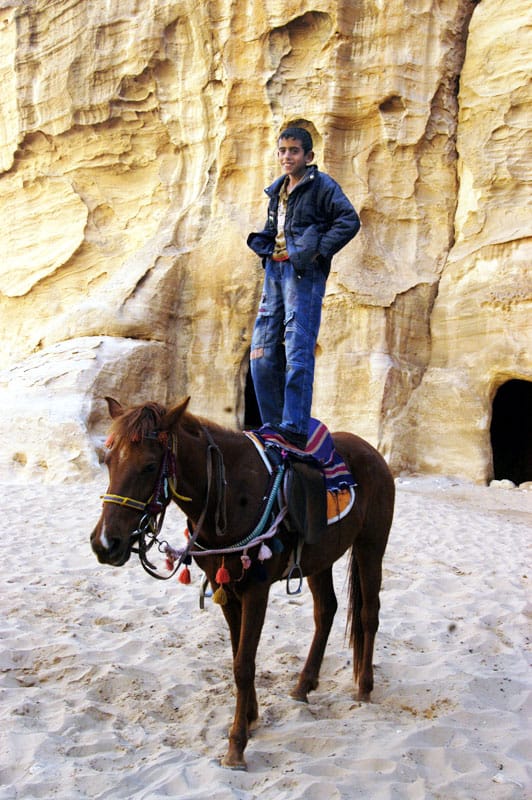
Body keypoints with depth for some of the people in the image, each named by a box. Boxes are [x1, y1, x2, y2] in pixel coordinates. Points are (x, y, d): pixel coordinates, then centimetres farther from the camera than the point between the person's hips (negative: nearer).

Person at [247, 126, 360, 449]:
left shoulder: (321, 185, 0)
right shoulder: (277, 190, 22)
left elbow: (349, 220, -10)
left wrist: (318, 251, -15)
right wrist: (262, 244, 12)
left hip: (304, 273, -8)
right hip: (275, 269, 8)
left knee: (298, 350, -14)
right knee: (263, 350, 5)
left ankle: (295, 428, -16)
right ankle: (273, 424, 14)